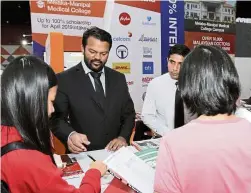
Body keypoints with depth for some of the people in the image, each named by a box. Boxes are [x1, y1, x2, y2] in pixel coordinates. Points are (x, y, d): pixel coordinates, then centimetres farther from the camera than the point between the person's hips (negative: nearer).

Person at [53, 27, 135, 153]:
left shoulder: (118, 78, 8)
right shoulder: (65, 79, -4)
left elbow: (129, 113, 12)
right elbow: (56, 118, -4)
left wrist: (123, 137, -5)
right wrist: (70, 135, -23)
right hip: (82, 155, -2)